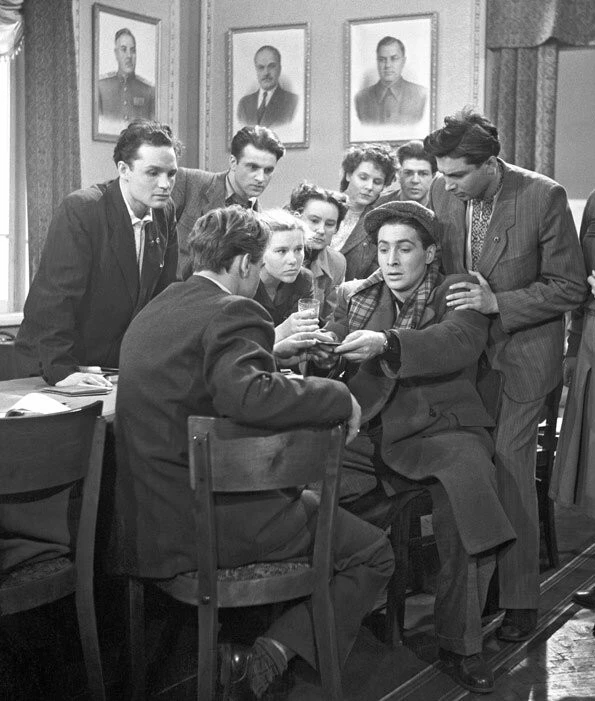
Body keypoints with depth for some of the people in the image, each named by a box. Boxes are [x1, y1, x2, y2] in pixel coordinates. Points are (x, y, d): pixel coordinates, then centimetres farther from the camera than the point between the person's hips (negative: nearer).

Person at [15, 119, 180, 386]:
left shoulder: (165, 212, 2)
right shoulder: (79, 209, -18)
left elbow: (164, 291, 8)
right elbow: (55, 295, -23)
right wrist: (61, 370, -27)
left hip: (118, 362, 6)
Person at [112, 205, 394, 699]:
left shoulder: (155, 310, 14)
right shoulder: (231, 313, -16)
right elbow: (249, 395, -34)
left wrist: (272, 349, 27)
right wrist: (340, 398, -21)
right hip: (211, 520, -9)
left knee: (309, 499, 30)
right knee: (373, 553, 2)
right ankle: (268, 658, -9)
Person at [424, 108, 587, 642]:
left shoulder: (544, 197, -17)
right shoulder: (442, 192, -3)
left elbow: (571, 286, -12)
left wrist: (498, 303, -21)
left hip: (522, 351, -4)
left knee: (508, 463, -5)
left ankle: (520, 600, 8)